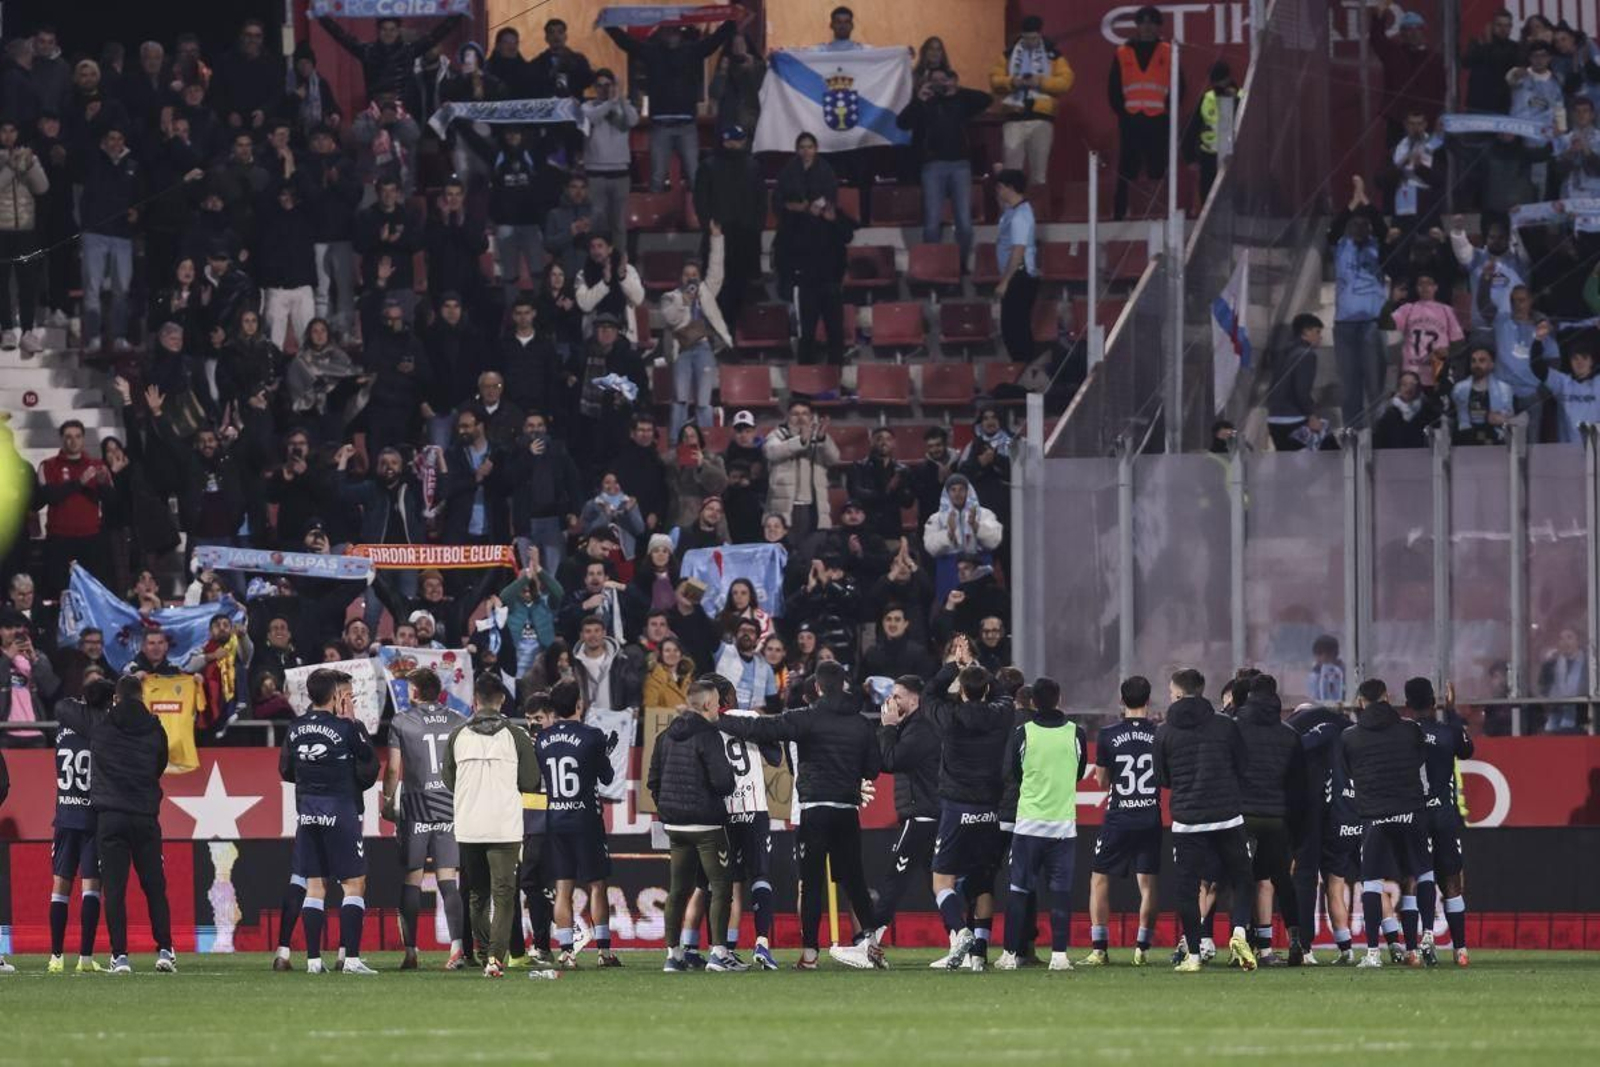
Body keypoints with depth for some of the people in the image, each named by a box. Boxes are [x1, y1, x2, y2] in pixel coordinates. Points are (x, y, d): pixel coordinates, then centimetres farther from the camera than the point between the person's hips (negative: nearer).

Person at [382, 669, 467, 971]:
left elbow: (394, 768, -3)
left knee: (411, 881, 4)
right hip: (450, 807, 2)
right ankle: (457, 944, -13)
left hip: (415, 809, -2)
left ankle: (410, 951, 2)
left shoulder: (401, 721, -2)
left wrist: (388, 801, 9)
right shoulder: (457, 722, 6)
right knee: (448, 880, 1)